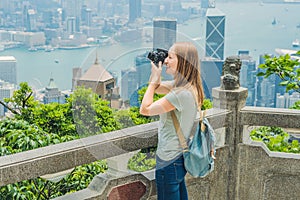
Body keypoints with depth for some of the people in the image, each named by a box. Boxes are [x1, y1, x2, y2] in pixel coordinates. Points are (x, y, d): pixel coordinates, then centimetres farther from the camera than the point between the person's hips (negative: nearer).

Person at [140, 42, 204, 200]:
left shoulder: (182, 94, -27)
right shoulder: (183, 86, 3)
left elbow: (145, 109, -20)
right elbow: (155, 87, 17)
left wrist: (155, 78, -13)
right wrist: (155, 68, 1)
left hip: (169, 162, -10)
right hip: (179, 156, 10)